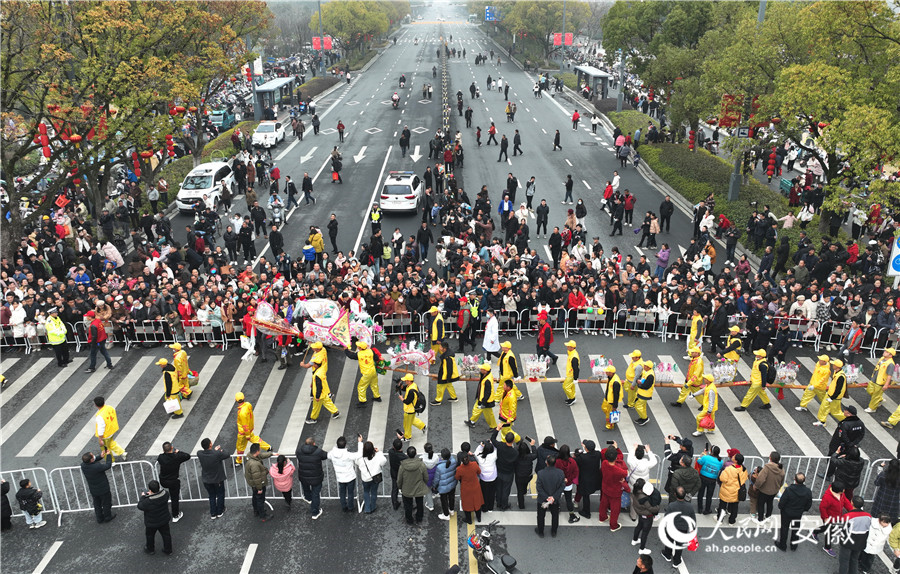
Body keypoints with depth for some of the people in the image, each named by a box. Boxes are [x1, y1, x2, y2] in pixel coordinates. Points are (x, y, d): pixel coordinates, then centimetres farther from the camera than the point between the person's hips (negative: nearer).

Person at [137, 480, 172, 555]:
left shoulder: (148, 502, -39)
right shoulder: (165, 494, -24)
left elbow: (140, 506, -18)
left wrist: (143, 497, -6)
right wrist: (151, 495, 2)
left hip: (152, 524, -3)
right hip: (164, 521, 4)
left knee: (150, 536, 26)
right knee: (166, 535, 23)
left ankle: (150, 549, 50)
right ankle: (168, 550, 40)